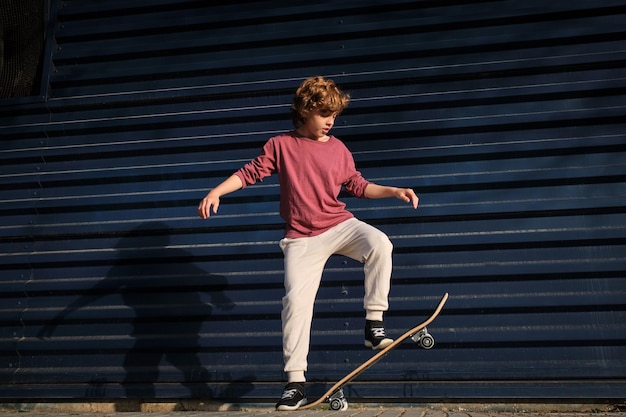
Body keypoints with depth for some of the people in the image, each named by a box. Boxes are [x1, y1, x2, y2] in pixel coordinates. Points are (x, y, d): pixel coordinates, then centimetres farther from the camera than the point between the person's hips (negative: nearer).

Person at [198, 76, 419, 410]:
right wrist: (216, 192, -11)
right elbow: (250, 173, 2)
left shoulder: (338, 149, 5)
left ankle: (374, 324, -16)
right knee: (296, 301, -10)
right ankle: (295, 383, 0)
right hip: (302, 239, -1)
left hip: (341, 226, 2)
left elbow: (358, 186, 12)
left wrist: (394, 191, 0)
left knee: (379, 243, -28)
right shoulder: (281, 145, 0)